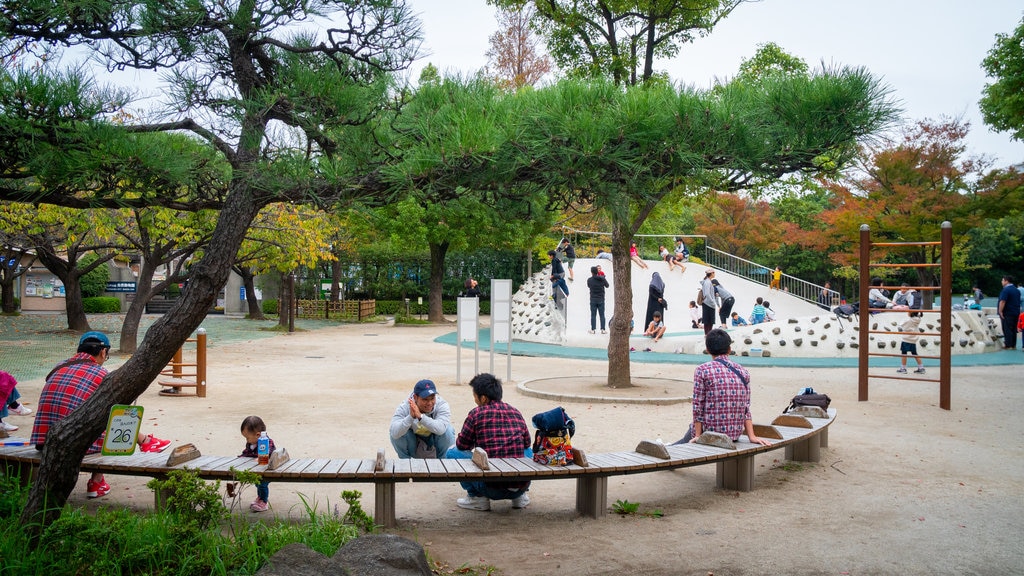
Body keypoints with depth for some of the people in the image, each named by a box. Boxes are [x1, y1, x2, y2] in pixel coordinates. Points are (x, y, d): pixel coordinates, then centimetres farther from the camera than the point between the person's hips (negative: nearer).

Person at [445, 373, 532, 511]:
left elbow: (462, 445, 7)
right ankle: (521, 495, 21)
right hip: (521, 484, 5)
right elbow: (527, 443, 21)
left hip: (492, 488, -5)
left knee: (452, 453, 10)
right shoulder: (515, 412, 9)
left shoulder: (476, 413, -4)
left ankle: (477, 497, 6)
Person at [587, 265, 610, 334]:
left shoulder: (589, 280, -10)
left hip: (593, 300, -1)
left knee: (593, 315, 5)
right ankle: (603, 329, 6)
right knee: (602, 315, 7)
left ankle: (593, 329, 5)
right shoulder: (602, 279, -8)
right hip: (601, 299, 1)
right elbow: (607, 286, 9)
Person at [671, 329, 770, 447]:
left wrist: (698, 436, -6)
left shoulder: (702, 370, -9)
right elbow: (746, 407, 1)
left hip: (709, 432, -5)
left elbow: (698, 406, -10)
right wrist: (751, 436, -1)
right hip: (735, 434, 5)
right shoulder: (743, 372, 4)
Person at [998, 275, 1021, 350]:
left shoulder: (1006, 290, -15)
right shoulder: (1017, 290, 14)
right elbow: (1019, 301, 21)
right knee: (1014, 330, 12)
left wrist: (1000, 311, -19)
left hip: (1007, 313, -8)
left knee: (1007, 330, -5)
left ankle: (1008, 345, -5)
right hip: (1016, 313, 8)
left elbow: (1002, 301, -22)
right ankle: (1013, 345, 14)